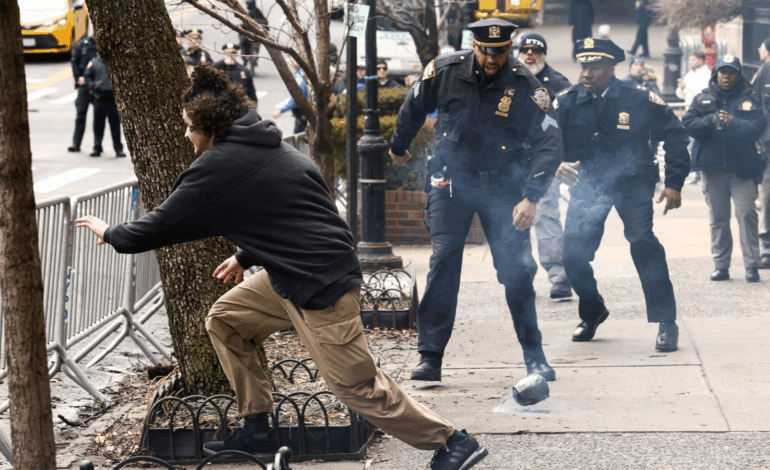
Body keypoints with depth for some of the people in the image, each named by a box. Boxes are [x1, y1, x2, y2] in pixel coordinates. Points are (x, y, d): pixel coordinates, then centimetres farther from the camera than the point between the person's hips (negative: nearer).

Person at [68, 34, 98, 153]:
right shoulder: (84, 43, 6)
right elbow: (74, 61, 9)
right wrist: (78, 77, -1)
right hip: (84, 83, 1)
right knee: (80, 114, 3)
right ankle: (76, 143, 8)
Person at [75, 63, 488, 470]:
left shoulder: (217, 168, -12)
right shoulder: (270, 148, 14)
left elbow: (160, 226, -4)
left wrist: (111, 234, 12)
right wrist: (246, 257, 25)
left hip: (320, 289, -10)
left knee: (358, 386, -5)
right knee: (224, 320, 16)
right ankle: (257, 430, 21)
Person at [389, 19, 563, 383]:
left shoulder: (526, 86, -12)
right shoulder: (445, 72, -8)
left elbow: (549, 145, -12)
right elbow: (413, 109, 12)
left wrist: (532, 197, -21)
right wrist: (399, 147, 26)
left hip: (502, 186, 0)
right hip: (451, 181, 1)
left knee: (515, 271, -3)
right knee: (443, 264, -9)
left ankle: (535, 357, 10)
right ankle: (430, 358, -6)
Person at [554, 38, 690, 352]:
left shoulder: (639, 100, -9)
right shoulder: (565, 102, -4)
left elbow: (674, 135, 0)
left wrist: (674, 183, -5)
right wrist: (556, 165, -23)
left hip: (631, 183, -2)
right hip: (587, 183, 3)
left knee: (642, 241, -22)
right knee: (573, 254, -5)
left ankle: (666, 322, -13)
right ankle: (592, 312, 25)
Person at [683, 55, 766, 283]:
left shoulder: (749, 99, 5)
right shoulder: (703, 99, 10)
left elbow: (757, 127, -7)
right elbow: (688, 124, -2)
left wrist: (733, 123, -21)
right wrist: (712, 120, -17)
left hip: (742, 168, -2)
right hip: (712, 167, 2)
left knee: (747, 214, -10)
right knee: (718, 218, 7)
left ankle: (752, 266, -8)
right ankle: (721, 266, 12)